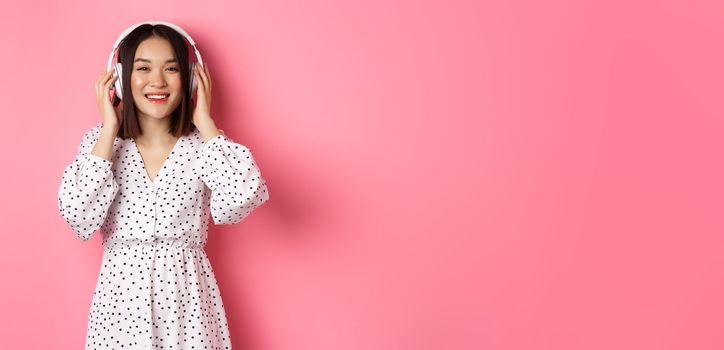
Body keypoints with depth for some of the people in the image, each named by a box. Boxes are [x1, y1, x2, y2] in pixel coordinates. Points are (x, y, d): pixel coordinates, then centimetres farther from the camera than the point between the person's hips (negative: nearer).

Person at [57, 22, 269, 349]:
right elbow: (79, 217, -17)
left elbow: (240, 199, -22)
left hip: (188, 296, 0)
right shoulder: (100, 140, -2)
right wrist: (109, 129, -12)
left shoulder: (202, 142, -3)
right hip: (122, 295, 0)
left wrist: (204, 122, -13)